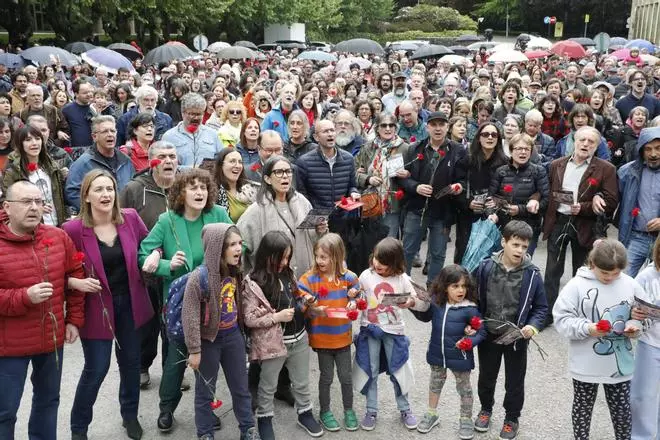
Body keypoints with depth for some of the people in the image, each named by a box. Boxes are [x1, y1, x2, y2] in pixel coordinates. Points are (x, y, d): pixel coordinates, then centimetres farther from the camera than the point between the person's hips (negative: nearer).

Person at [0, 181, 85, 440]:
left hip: (53, 338, 5)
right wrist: (25, 297, -27)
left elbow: (75, 277, 9)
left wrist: (74, 319, 6)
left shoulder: (59, 238, -1)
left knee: (48, 399, 23)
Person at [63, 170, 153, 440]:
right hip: (96, 306, -4)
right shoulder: (73, 229, -17)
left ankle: (130, 415, 41)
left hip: (129, 303, 4)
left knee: (131, 361, 17)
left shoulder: (130, 218, -7)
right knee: (96, 369, 1)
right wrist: (77, 283, -25)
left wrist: (153, 255, -11)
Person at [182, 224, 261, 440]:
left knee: (241, 386, 17)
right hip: (208, 339, -6)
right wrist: (194, 350, -16)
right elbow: (190, 316, -19)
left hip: (233, 335, 6)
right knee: (205, 391, 11)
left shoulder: (235, 272, -2)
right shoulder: (199, 277, -23)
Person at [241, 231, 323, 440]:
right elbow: (248, 318, -17)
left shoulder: (288, 273, 1)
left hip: (299, 338, 6)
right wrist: (276, 317, -21)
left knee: (302, 382, 21)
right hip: (273, 343, -5)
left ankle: (305, 413, 40)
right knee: (268, 386, 14)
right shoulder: (253, 283, -18)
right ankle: (264, 418, 34)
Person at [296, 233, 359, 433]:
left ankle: (349, 410, 34)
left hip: (342, 335, 2)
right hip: (321, 336, -1)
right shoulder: (309, 278, -12)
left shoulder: (348, 277, -7)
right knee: (326, 377, 13)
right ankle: (325, 411, 33)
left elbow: (357, 299, 8)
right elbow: (303, 306, -11)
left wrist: (354, 301, -13)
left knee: (346, 376, 13)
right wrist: (312, 307, -30)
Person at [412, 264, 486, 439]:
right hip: (437, 354, 4)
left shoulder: (469, 309, -20)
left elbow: (482, 332, -14)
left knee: (463, 387, 16)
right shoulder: (435, 302, -9)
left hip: (460, 357, -4)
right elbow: (425, 317, 11)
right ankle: (432, 415, 42)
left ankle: (466, 420, 35)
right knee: (435, 383, 22)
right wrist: (418, 306, -8)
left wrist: (469, 342, -31)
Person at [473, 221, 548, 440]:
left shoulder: (532, 274, -14)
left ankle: (512, 418, 38)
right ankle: (486, 409, 47)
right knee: (486, 376, 21)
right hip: (488, 334, 1)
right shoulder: (485, 267, -12)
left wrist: (533, 326, -19)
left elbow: (541, 307, -4)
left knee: (514, 381, 15)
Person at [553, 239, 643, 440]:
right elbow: (561, 319, -13)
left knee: (622, 409, 19)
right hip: (586, 365, -2)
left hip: (620, 363, 3)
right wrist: (587, 329, -27)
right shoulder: (577, 285, -15)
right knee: (583, 408, 18)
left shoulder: (630, 285, -5)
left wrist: (634, 325, -14)